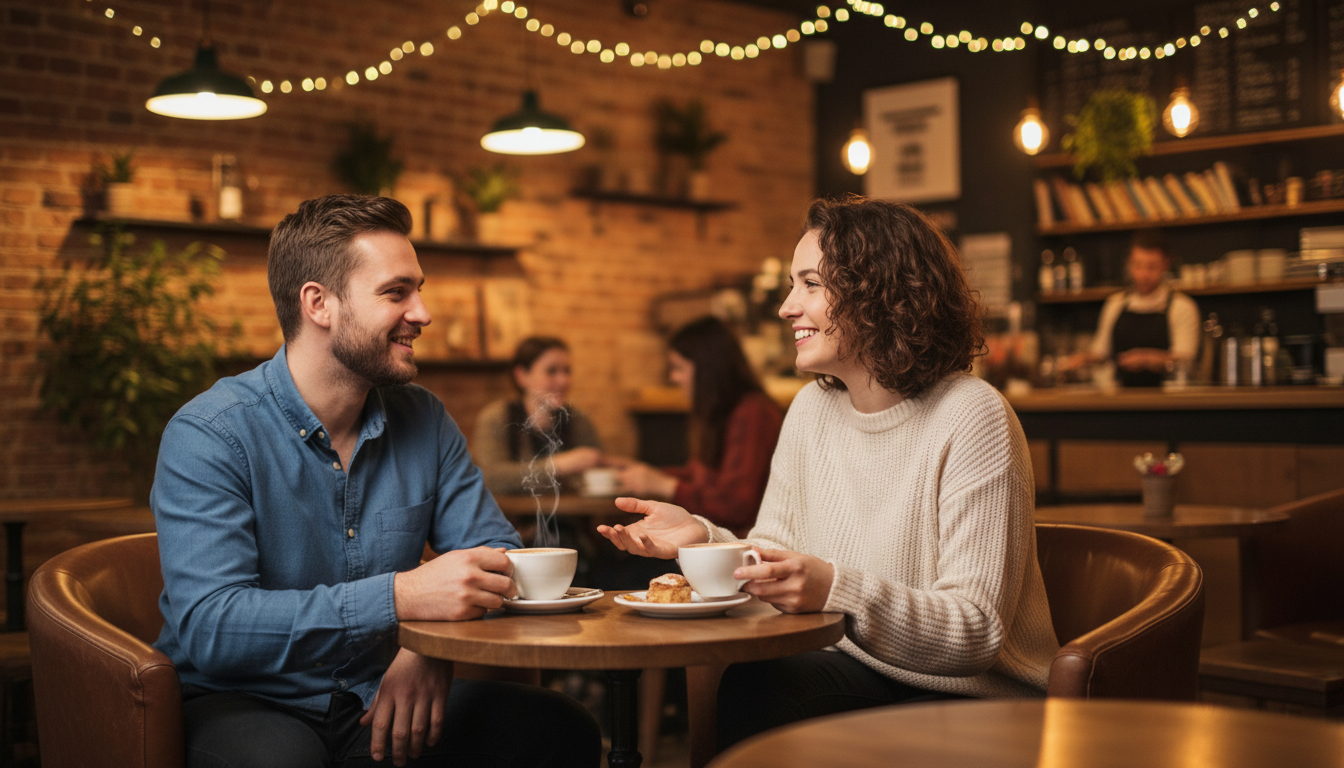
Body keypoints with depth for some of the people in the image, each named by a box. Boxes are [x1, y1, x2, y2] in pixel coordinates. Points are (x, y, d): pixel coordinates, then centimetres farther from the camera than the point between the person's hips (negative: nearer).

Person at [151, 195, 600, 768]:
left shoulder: (423, 421, 3)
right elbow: (210, 628, -25)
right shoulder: (209, 436, -14)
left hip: (379, 700, 5)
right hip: (240, 704, -5)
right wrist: (401, 597, -34)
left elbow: (496, 557, 4)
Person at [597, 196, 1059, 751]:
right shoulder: (812, 409, 5)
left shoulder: (971, 418, -16)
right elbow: (778, 569, 8)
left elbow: (977, 631, -21)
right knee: (742, 695, -26)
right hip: (860, 676, 6)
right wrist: (704, 538, -12)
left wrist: (837, 589, -35)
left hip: (978, 697, -5)